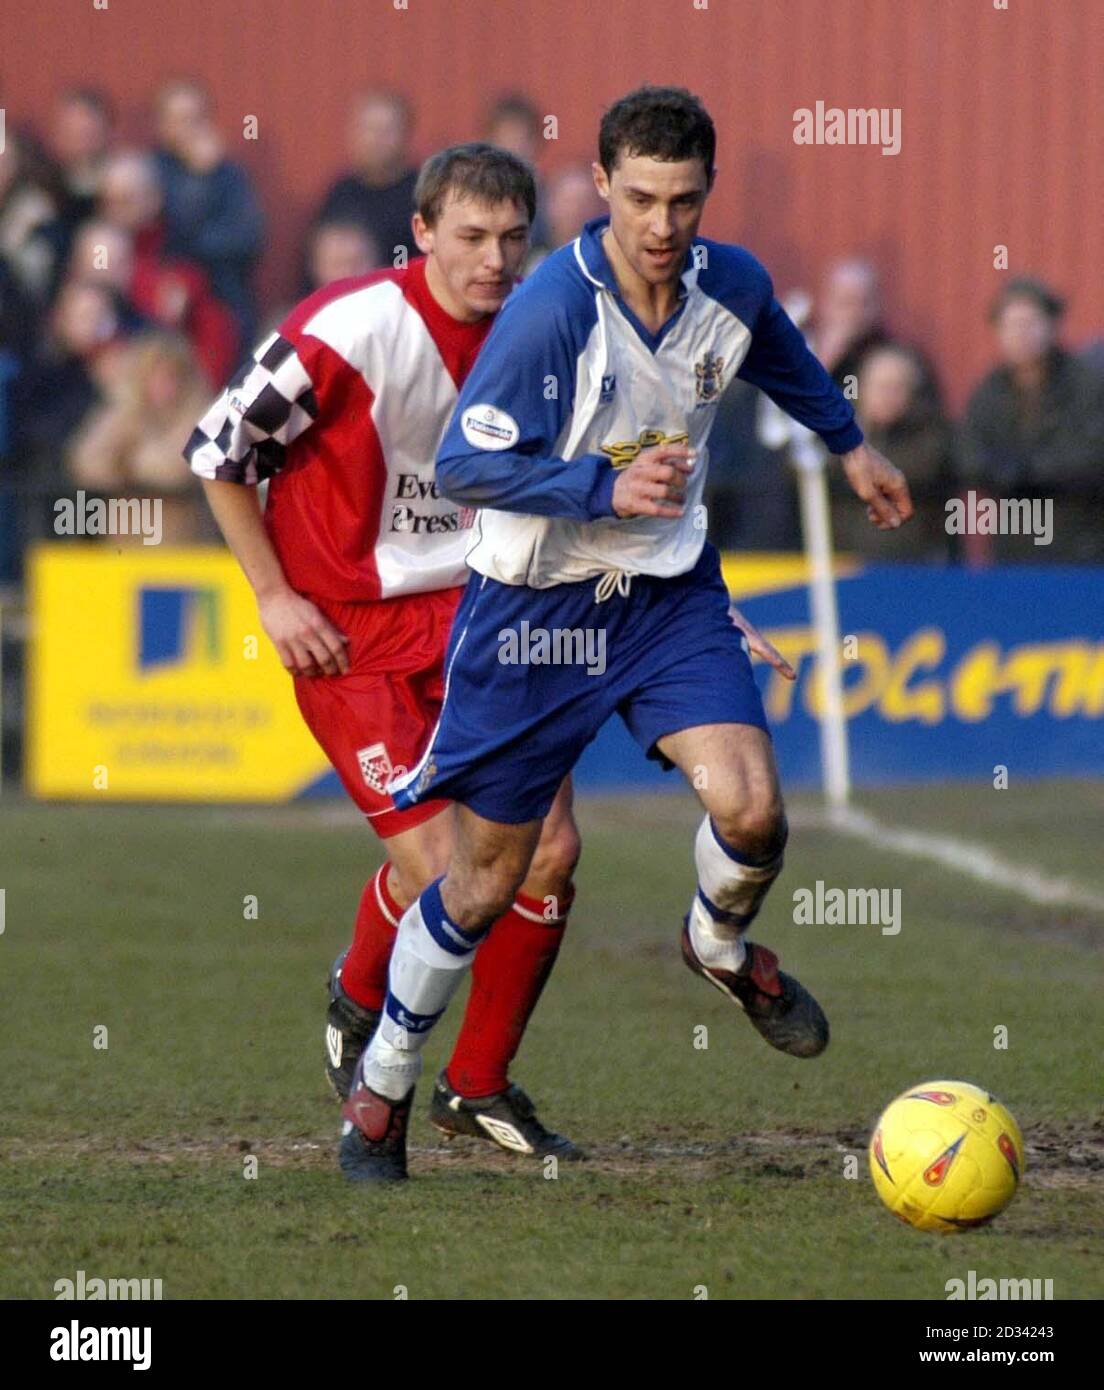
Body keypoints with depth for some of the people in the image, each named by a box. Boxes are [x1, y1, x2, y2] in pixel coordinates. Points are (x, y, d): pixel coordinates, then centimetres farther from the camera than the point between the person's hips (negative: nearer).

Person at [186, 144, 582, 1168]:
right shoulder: (349, 331, -18)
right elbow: (217, 449, -8)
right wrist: (274, 596, -8)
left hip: (466, 612, 5)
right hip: (346, 629, -5)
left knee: (549, 846, -6)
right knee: (436, 869, -15)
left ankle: (479, 1086, 12)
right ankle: (358, 1001, 21)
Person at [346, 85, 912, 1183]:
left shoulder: (733, 287, -7)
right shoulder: (551, 310, -24)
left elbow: (778, 355, 19)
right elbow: (463, 465, -22)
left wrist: (849, 444, 35)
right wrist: (607, 489, -33)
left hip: (669, 592, 4)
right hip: (534, 602, -4)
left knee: (750, 810, -17)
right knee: (487, 880, 4)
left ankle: (720, 946, 19)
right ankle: (382, 1084, 26)